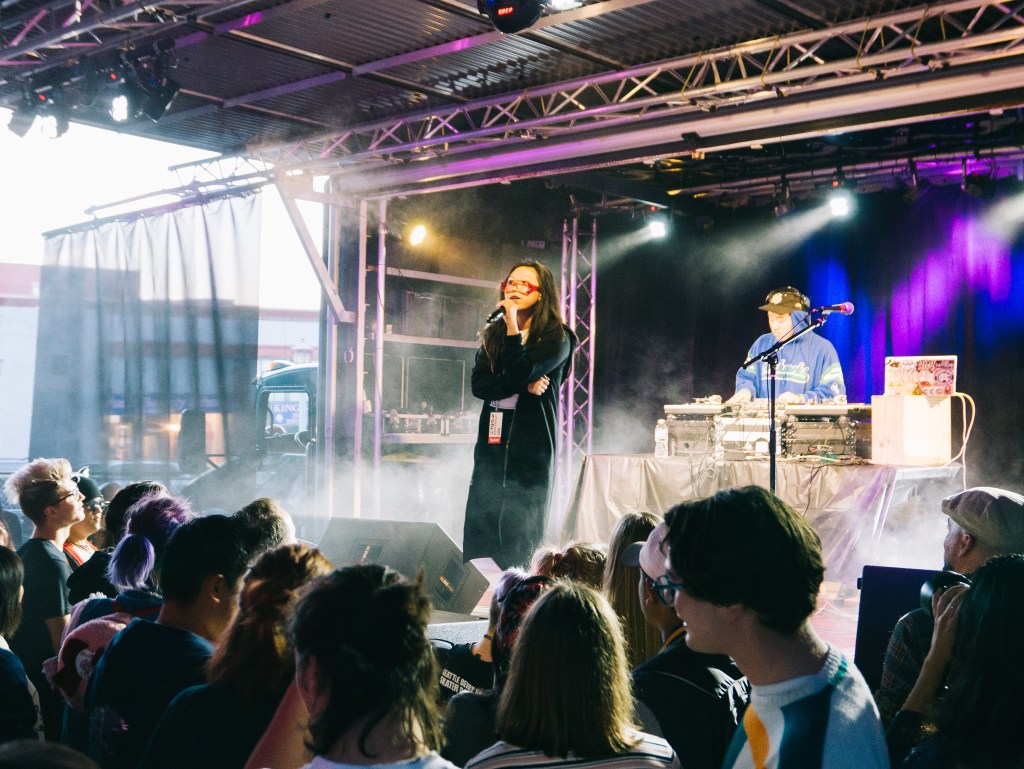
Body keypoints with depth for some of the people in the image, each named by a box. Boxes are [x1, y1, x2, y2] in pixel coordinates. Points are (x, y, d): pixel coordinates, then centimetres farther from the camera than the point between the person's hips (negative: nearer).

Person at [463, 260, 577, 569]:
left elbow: (519, 371, -17)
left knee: (518, 549, -5)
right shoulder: (493, 335, 16)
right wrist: (524, 385, -11)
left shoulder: (556, 338, -1)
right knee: (476, 546, 1)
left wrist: (512, 325, -11)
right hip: (492, 447, 5)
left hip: (531, 452, -5)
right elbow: (478, 384, 2)